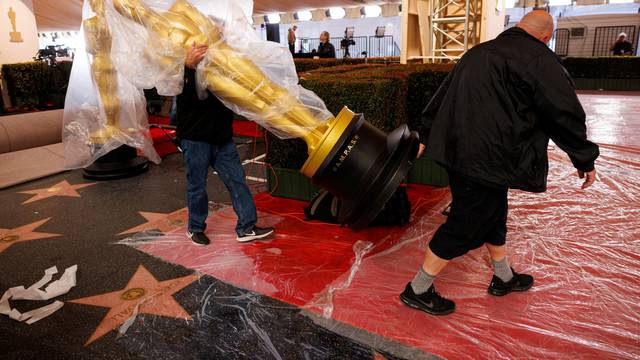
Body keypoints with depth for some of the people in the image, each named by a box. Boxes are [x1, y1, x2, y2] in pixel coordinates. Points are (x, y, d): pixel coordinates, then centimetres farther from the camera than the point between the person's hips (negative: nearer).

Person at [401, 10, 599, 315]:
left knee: (492, 215, 23)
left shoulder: (479, 52, 16)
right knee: (466, 226, 2)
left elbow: (442, 96, 19)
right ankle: (417, 291, 12)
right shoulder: (540, 60, -8)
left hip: (457, 151, 9)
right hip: (485, 161, -9)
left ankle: (504, 278, 42)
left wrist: (426, 136, 26)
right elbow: (565, 115, -7)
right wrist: (585, 160, 6)